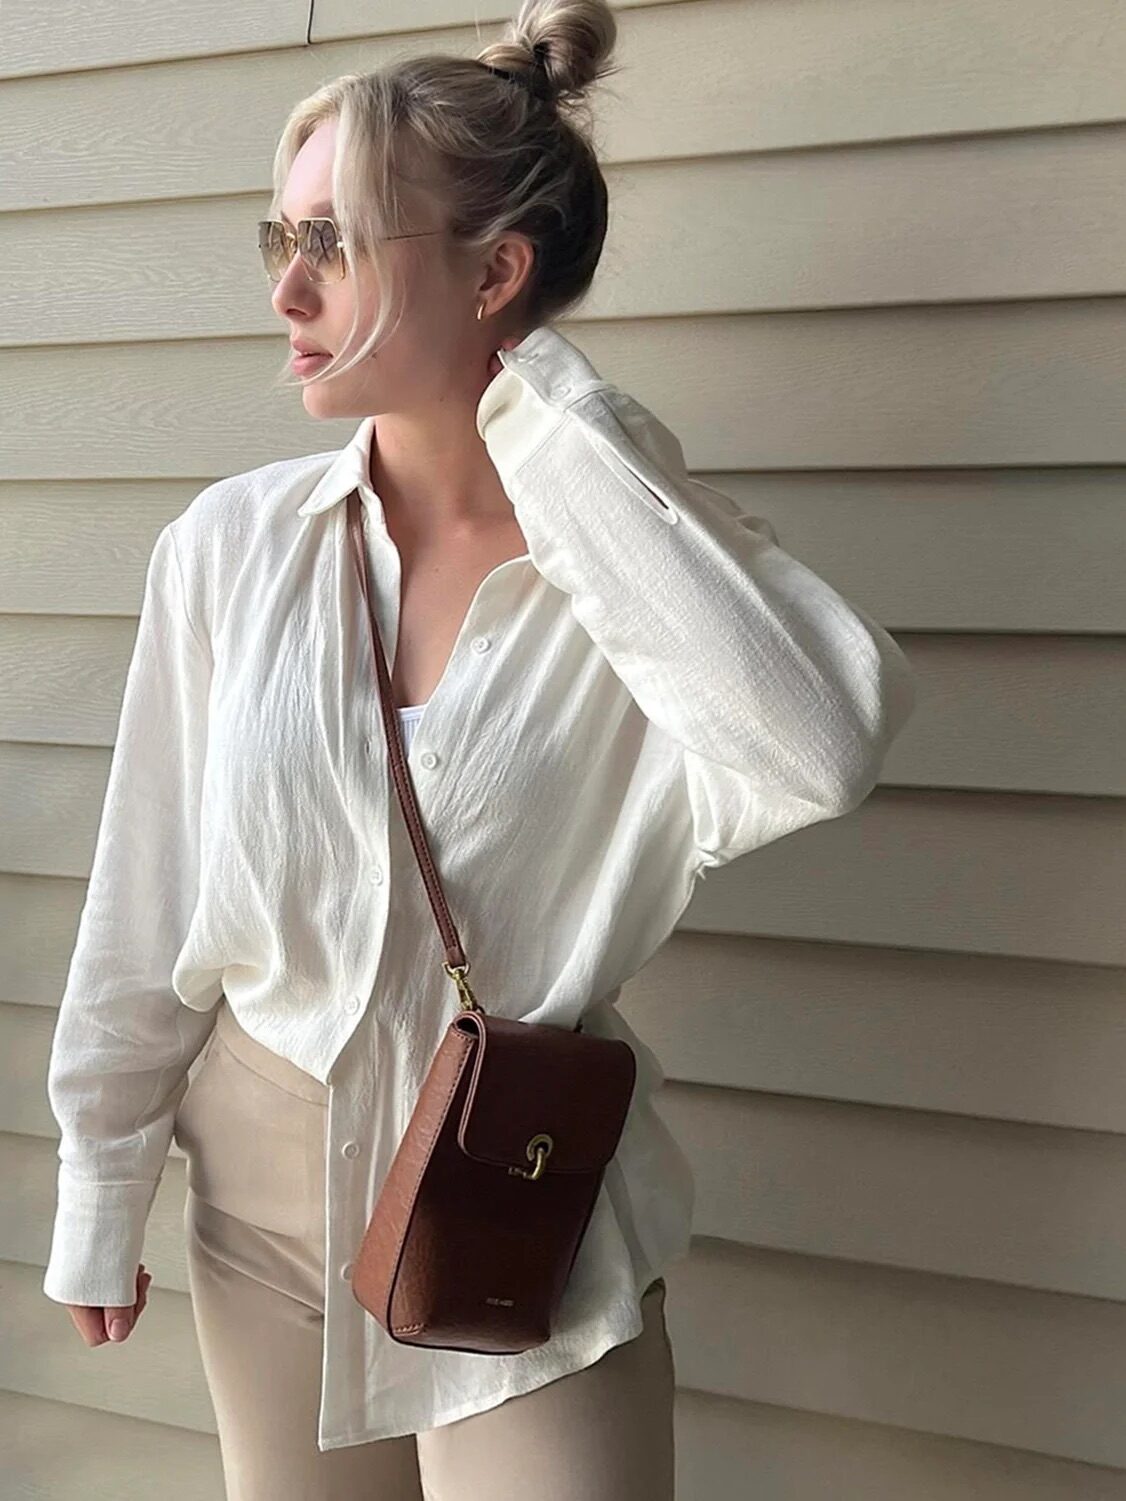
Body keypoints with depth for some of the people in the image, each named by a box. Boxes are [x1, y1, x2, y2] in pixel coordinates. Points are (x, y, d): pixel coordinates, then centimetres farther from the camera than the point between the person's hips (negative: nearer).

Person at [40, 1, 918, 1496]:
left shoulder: (641, 560, -13)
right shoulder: (233, 546, -8)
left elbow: (822, 749, -35)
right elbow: (146, 897, -1)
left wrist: (551, 421, -28)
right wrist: (102, 1193, 6)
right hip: (270, 1197, 3)